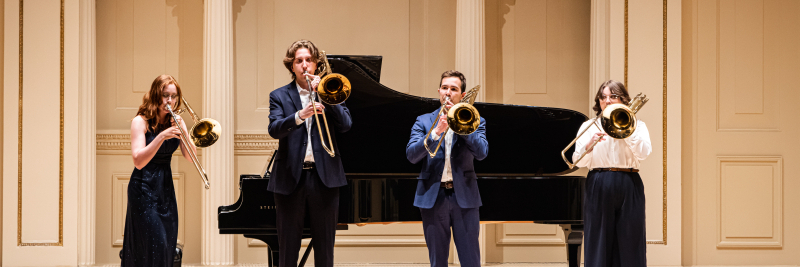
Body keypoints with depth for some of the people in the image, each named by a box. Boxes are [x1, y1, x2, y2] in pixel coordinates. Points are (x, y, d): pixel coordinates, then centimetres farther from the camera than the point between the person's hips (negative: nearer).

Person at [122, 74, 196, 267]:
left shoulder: (175, 122, 6)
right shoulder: (141, 122, -10)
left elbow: (190, 157, -2)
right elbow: (139, 161, -21)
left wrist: (183, 132, -17)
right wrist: (162, 136, -29)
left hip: (166, 188, 6)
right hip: (144, 188, -6)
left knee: (168, 247, 5)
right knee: (155, 245, -13)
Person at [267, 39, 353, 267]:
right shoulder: (279, 96, 7)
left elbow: (345, 124, -4)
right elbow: (274, 129, -11)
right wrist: (300, 115, -28)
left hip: (324, 177, 1)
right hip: (291, 177, -1)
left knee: (325, 246, 4)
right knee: (288, 247, 3)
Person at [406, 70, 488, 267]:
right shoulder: (424, 121, 10)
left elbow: (481, 153, -9)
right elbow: (411, 155, -5)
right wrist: (436, 132, -18)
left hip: (464, 197, -1)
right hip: (433, 197, 1)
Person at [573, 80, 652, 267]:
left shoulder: (637, 125, 13)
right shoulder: (589, 127, 12)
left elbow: (643, 153, -6)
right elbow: (578, 161, 0)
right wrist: (590, 144, -18)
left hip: (629, 188, 0)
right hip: (598, 188, 0)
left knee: (629, 242, -2)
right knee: (599, 242, -2)